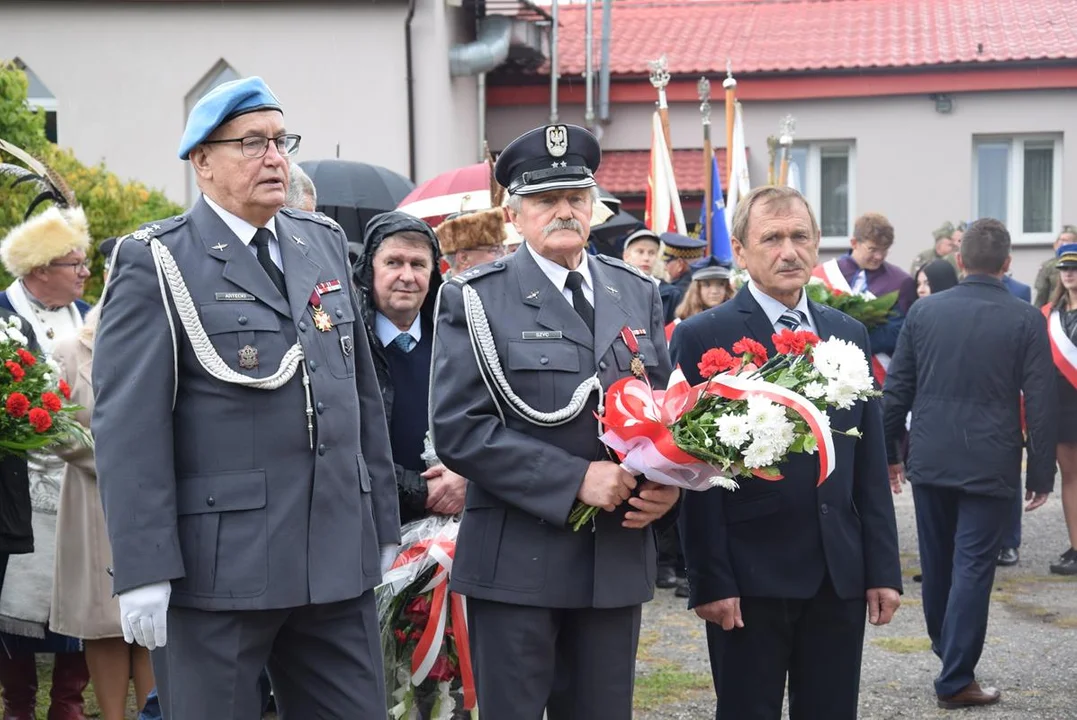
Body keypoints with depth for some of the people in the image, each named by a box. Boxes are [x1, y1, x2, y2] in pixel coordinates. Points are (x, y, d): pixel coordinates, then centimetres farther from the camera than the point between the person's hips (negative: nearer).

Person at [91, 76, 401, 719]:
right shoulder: (157, 264, -5)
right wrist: (143, 569, -16)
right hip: (218, 564, -5)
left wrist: (383, 521, 15)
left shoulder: (325, 243, 13)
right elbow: (128, 425, -11)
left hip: (340, 561, 6)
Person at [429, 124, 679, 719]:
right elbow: (458, 430, -13)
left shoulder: (637, 294, 11)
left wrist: (667, 482, -5)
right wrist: (575, 479, -19)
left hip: (619, 557, 4)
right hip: (516, 561, -4)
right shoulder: (477, 299, -5)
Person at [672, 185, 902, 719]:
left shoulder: (848, 333, 11)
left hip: (840, 575, 5)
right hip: (750, 576, -4)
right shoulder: (702, 337, -5)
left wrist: (884, 568, 7)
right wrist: (710, 580, -12)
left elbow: (870, 464, 11)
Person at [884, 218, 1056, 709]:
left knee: (936, 561, 18)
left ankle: (945, 647, 37)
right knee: (972, 568, 1)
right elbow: (1040, 404, -8)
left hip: (929, 460, 3)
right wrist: (1041, 473, -1)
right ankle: (955, 679, 1)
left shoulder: (923, 311, 0)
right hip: (990, 464, -3)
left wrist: (890, 449, 14)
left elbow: (896, 388, 4)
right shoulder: (1026, 320, -8)